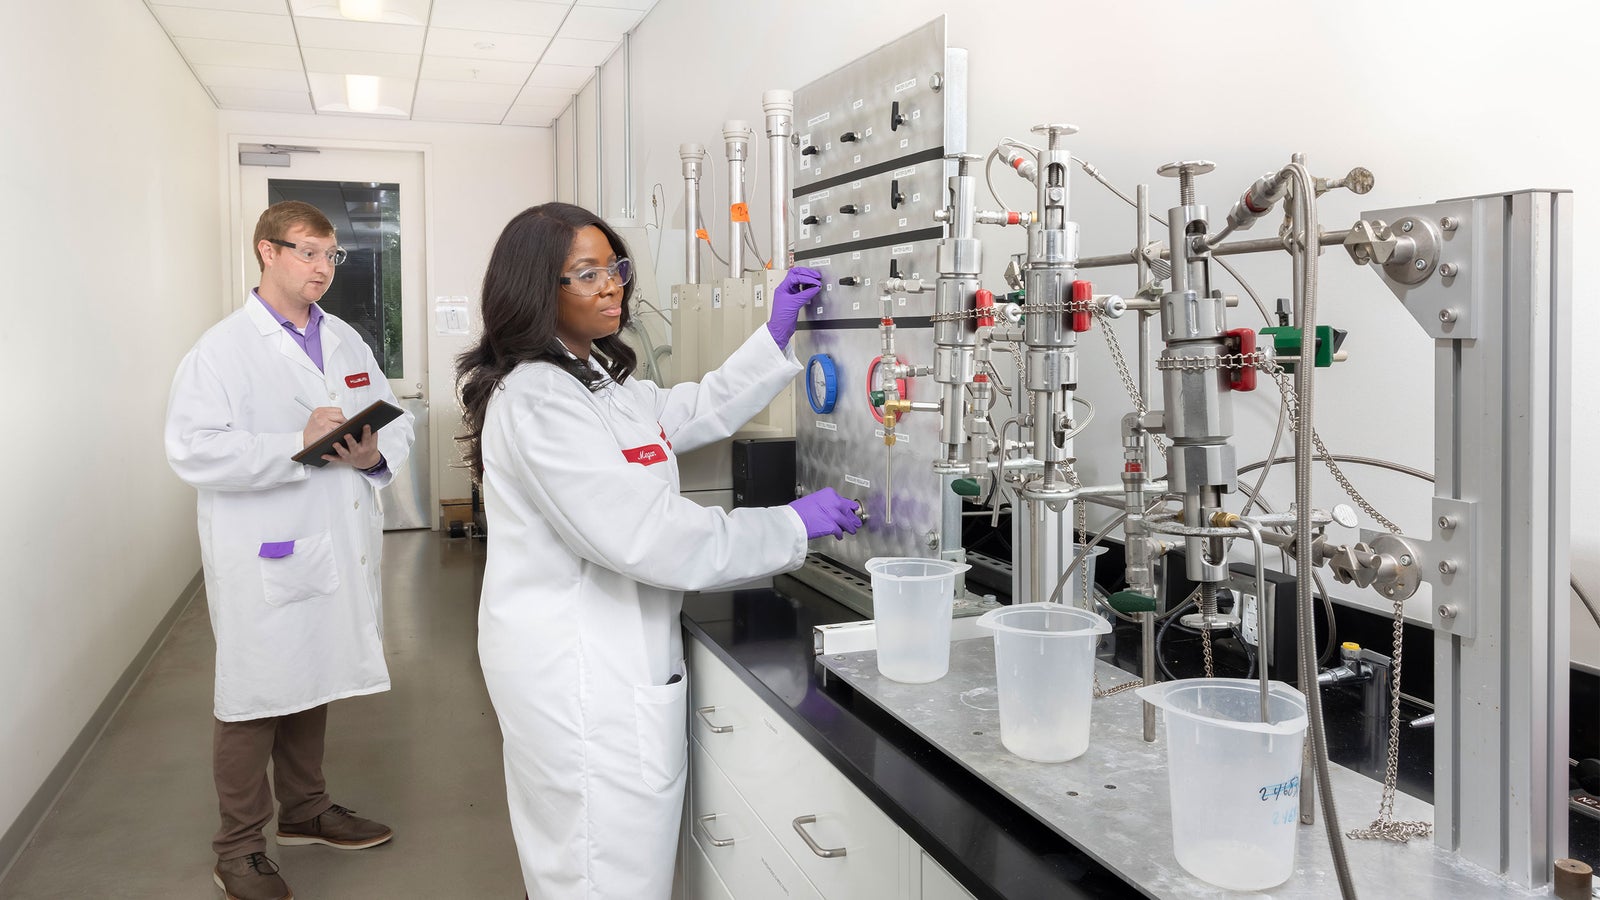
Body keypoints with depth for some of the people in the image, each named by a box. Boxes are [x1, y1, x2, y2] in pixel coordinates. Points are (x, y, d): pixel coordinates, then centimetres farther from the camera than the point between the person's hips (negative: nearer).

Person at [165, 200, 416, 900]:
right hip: (264, 560, -6)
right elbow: (193, 450, -20)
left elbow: (396, 421, 10)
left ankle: (305, 809, 38)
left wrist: (375, 454, -11)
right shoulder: (223, 349, -8)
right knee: (255, 697, 4)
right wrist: (298, 443, -26)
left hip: (337, 550, 6)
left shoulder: (347, 341, 11)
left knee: (312, 685, 19)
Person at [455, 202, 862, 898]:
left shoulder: (598, 380, 13)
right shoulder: (537, 399, -19)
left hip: (612, 654, 10)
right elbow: (644, 535, -24)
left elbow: (697, 412, 26)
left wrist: (776, 336, 18)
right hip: (582, 675, -10)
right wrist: (793, 526, -16)